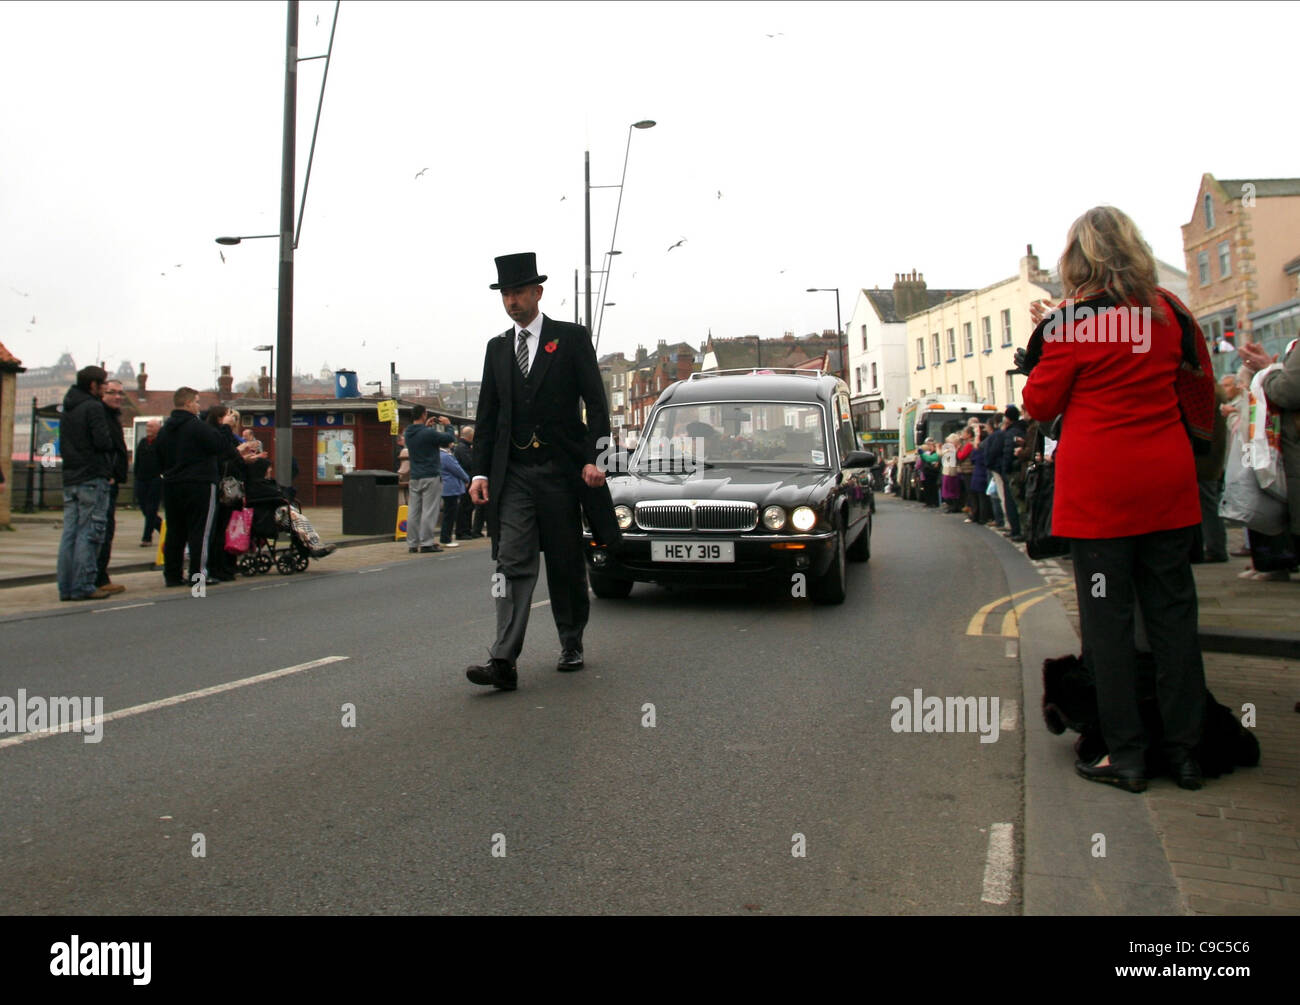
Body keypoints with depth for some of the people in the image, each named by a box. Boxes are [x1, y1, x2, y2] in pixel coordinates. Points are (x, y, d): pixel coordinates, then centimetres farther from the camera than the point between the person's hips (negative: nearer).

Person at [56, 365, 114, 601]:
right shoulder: (93, 407, -9)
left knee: (70, 533, 7)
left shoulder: (67, 409, 19)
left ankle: (66, 586, 9)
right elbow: (102, 441, -17)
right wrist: (111, 444, 2)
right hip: (92, 478, -8)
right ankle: (83, 586, -8)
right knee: (89, 533, -7)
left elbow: (63, 445, 21)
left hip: (70, 479, 8)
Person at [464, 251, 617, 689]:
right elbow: (487, 414, 13)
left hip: (561, 470, -2)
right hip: (514, 473, 2)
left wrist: (594, 457, -12)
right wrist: (480, 471, 4)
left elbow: (595, 401, -2)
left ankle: (572, 646, 25)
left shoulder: (571, 338, 3)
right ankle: (503, 661, -14)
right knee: (513, 563, -8)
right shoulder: (497, 347, 14)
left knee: (566, 563, 7)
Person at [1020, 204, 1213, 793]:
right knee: (1173, 612, 10)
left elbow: (1040, 404, -2)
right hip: (1167, 483, 5)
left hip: (1098, 489, -5)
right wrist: (1194, 436, 31)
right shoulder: (1169, 310, 5)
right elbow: (1200, 384, 16)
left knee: (1108, 618, 3)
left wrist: (1043, 343, 10)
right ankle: (1185, 750, 17)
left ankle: (1125, 755, 8)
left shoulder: (1074, 323, -10)